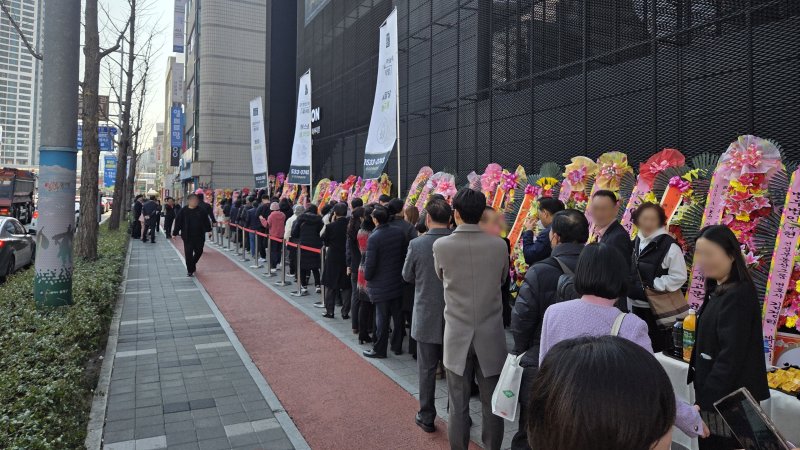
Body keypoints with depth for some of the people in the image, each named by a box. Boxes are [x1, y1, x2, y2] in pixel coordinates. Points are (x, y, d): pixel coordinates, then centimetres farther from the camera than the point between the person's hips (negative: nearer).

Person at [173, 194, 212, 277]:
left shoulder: (202, 210, 0)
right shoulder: (183, 211, -3)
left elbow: (206, 221, 5)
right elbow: (178, 222, 0)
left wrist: (208, 230, 2)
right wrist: (175, 233, 0)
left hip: (199, 236, 2)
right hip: (187, 236, -2)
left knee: (199, 251, 12)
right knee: (188, 253, -1)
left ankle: (193, 264, 41)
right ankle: (190, 270, 10)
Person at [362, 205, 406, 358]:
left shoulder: (374, 237, -20)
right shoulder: (399, 232, -3)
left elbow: (370, 263, -18)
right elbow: (404, 255, 7)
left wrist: (367, 277, 0)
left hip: (381, 285, -5)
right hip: (397, 282, 5)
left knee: (382, 318, 4)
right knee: (397, 316, 14)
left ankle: (379, 349, 16)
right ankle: (397, 346, 26)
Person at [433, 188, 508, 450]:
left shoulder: (441, 246, -11)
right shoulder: (499, 245, -8)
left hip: (457, 335, -1)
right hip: (491, 336, 1)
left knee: (458, 404, 10)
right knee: (492, 404, 14)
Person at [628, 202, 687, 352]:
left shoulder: (669, 245, -15)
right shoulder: (635, 243, 7)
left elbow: (679, 276, -18)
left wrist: (653, 285, -17)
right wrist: (629, 288, 6)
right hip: (636, 306, 7)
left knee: (659, 348, 2)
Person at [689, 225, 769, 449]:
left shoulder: (737, 295, -19)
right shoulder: (720, 291, 9)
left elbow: (731, 356, -23)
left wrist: (705, 402, -20)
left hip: (729, 402, -8)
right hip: (717, 395, 9)